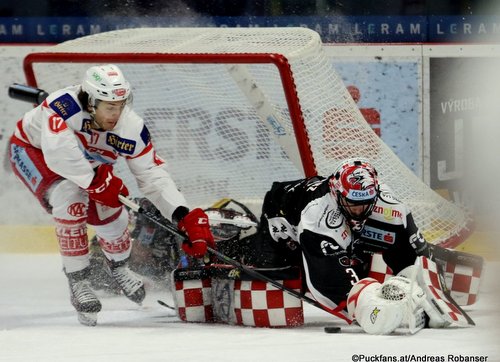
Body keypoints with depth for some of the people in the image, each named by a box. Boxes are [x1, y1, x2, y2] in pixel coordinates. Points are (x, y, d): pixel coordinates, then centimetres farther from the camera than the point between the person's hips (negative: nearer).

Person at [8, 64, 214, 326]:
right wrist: (95, 180, -46)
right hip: (32, 148, -5)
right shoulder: (63, 105, -42)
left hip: (87, 161, 5)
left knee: (111, 212, -4)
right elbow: (57, 152, -55)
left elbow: (153, 176, -22)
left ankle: (119, 267, 32)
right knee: (70, 196, -30)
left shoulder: (131, 128, -27)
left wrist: (185, 217, -32)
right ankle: (77, 282, -17)